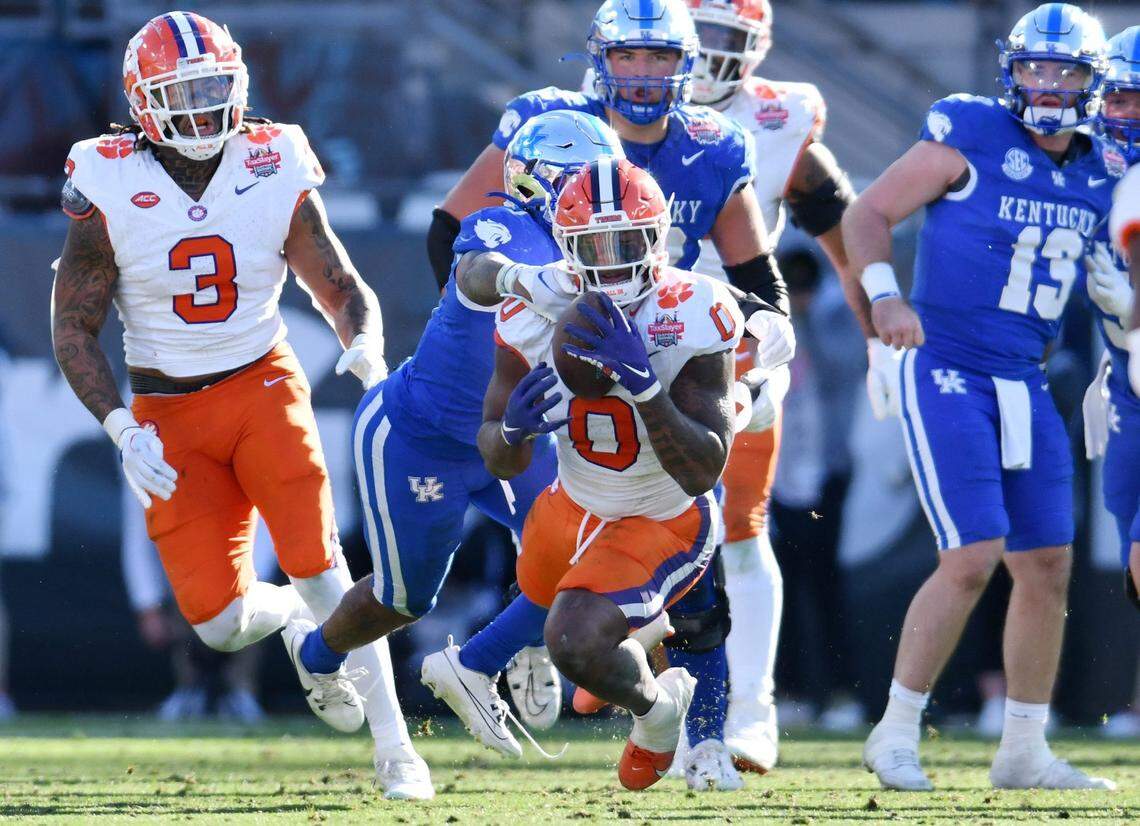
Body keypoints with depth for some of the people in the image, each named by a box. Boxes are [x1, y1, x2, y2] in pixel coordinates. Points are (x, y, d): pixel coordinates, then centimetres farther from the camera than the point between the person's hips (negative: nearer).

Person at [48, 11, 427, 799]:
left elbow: (344, 288, 2)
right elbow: (74, 328, -3)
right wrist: (123, 430, -14)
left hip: (263, 386, 0)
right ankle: (289, 617, 31)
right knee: (218, 622, -6)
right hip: (168, 414, 0)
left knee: (319, 563, -16)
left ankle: (395, 747, -9)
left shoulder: (276, 177, -6)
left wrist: (365, 344, -21)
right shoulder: (111, 191, -9)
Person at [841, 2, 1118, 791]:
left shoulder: (1098, 174, 8)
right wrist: (885, 294, -22)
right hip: (947, 374, -7)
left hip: (1027, 385, 7)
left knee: (1047, 565, 6)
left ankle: (1025, 751, 17)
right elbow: (867, 214, -7)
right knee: (971, 561, -14)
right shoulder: (971, 138, -9)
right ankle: (895, 733, -2)